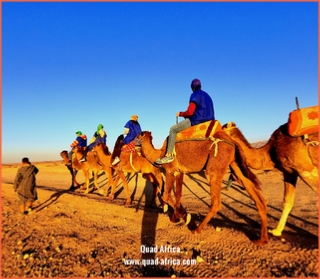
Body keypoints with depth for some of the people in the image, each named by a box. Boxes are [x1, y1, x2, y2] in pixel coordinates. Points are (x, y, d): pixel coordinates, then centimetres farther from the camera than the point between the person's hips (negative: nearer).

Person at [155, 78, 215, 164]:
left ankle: (169, 155, -14)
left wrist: (180, 114, 3)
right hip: (207, 120, 10)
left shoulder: (195, 95, -7)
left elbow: (190, 112, -16)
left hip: (197, 120, -10)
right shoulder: (206, 95, 20)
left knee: (173, 129, -7)